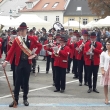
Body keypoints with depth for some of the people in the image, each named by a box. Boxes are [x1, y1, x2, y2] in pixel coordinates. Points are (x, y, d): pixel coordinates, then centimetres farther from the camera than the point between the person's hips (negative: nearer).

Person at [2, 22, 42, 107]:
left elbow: (40, 46, 10)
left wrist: (35, 54, 1)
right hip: (19, 63, -1)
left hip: (27, 63, 1)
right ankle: (16, 99, 7)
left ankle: (25, 99, 19)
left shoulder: (31, 39, 0)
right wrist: (6, 61, -16)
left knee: (26, 81, 9)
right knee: (18, 81, 1)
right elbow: (11, 51, -8)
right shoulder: (16, 40, -3)